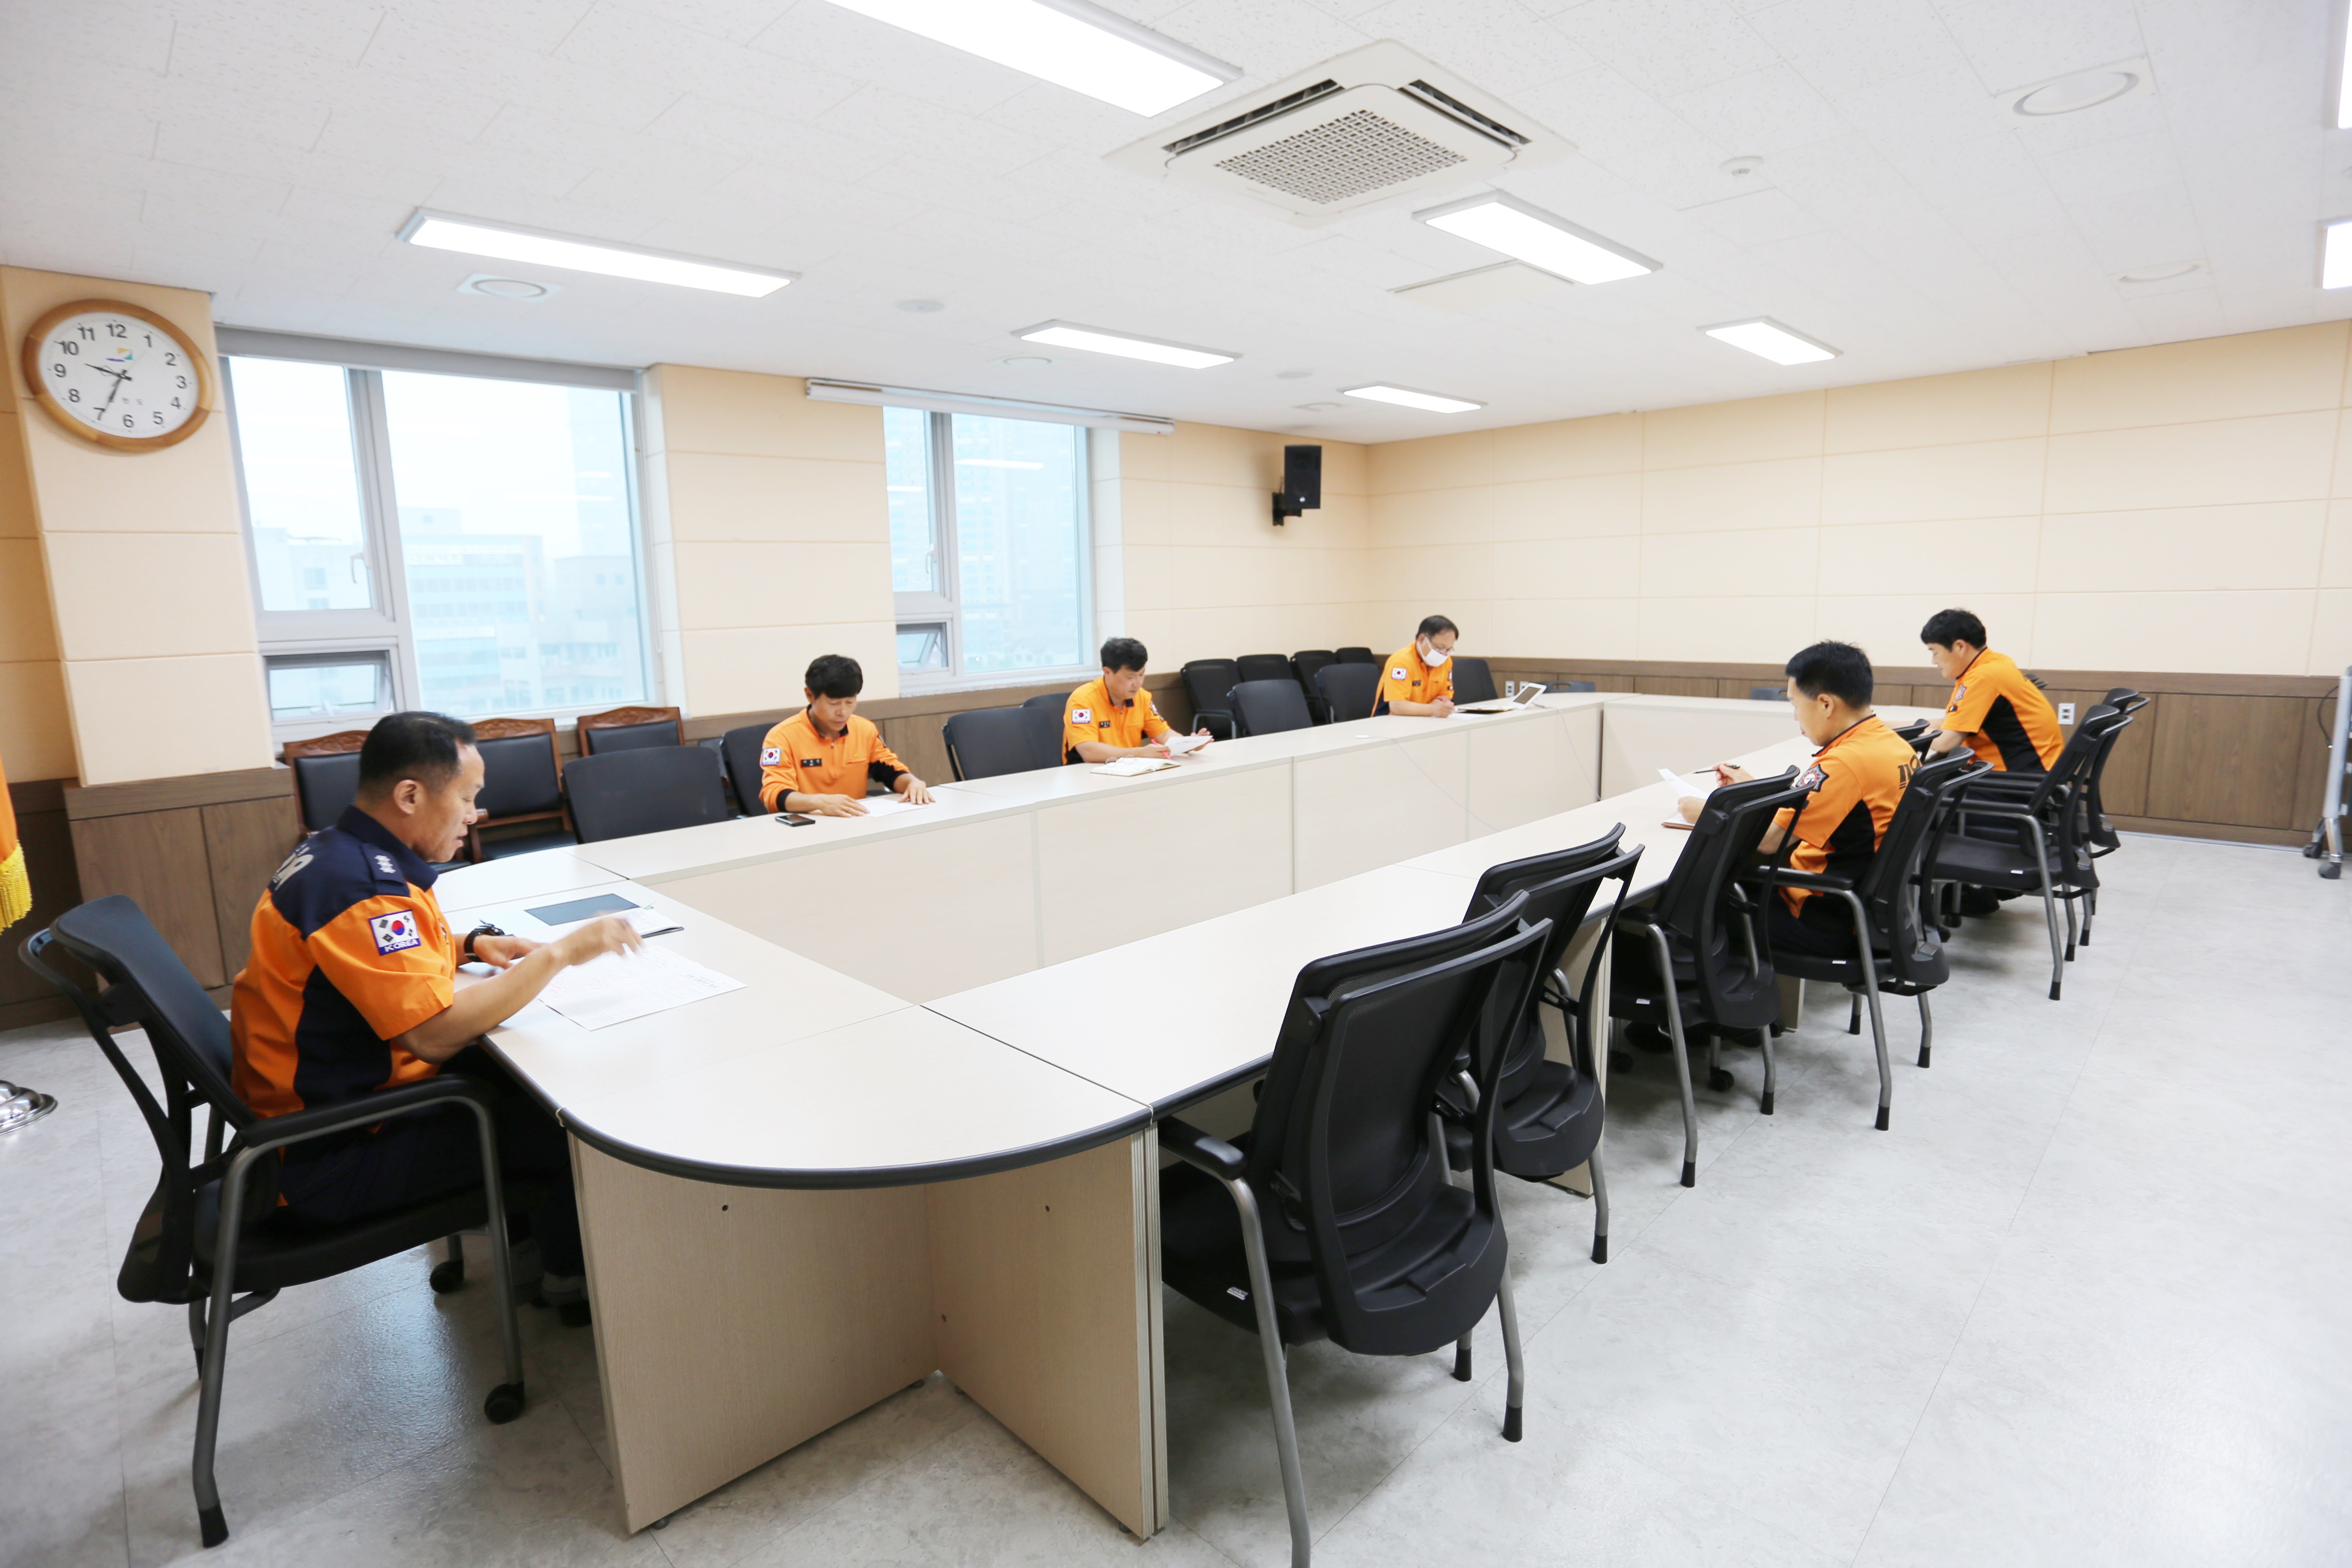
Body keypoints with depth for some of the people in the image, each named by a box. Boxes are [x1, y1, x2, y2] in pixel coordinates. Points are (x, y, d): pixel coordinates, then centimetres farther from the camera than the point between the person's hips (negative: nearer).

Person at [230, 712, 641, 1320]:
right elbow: (437, 1034, -33)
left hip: (315, 1097, 10)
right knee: (568, 1115, -7)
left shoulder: (336, 852, 4)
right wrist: (558, 953, -27)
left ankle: (520, 1212, 27)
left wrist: (471, 946, 5)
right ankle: (570, 1274, 16)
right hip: (332, 1157, -10)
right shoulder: (361, 886, -28)